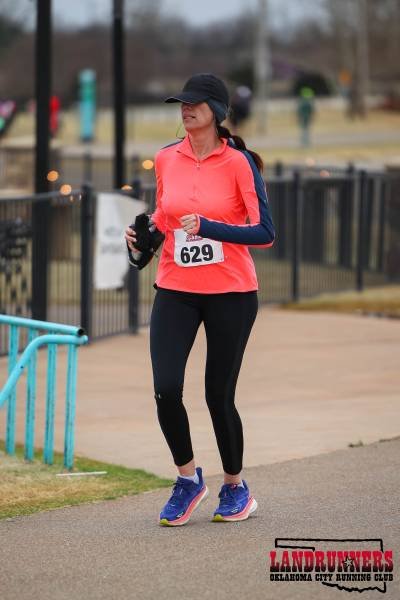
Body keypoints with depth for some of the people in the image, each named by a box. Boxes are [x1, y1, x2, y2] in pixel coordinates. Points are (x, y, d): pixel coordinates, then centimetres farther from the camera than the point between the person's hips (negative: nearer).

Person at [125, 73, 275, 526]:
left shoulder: (238, 162, -9)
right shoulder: (166, 159, 4)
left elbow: (264, 233, -13)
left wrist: (208, 228, -24)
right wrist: (145, 232, 0)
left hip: (230, 292, -3)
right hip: (175, 290, 3)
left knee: (218, 395, 3)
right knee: (165, 389, -12)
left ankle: (235, 489, 25)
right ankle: (188, 478, 11)